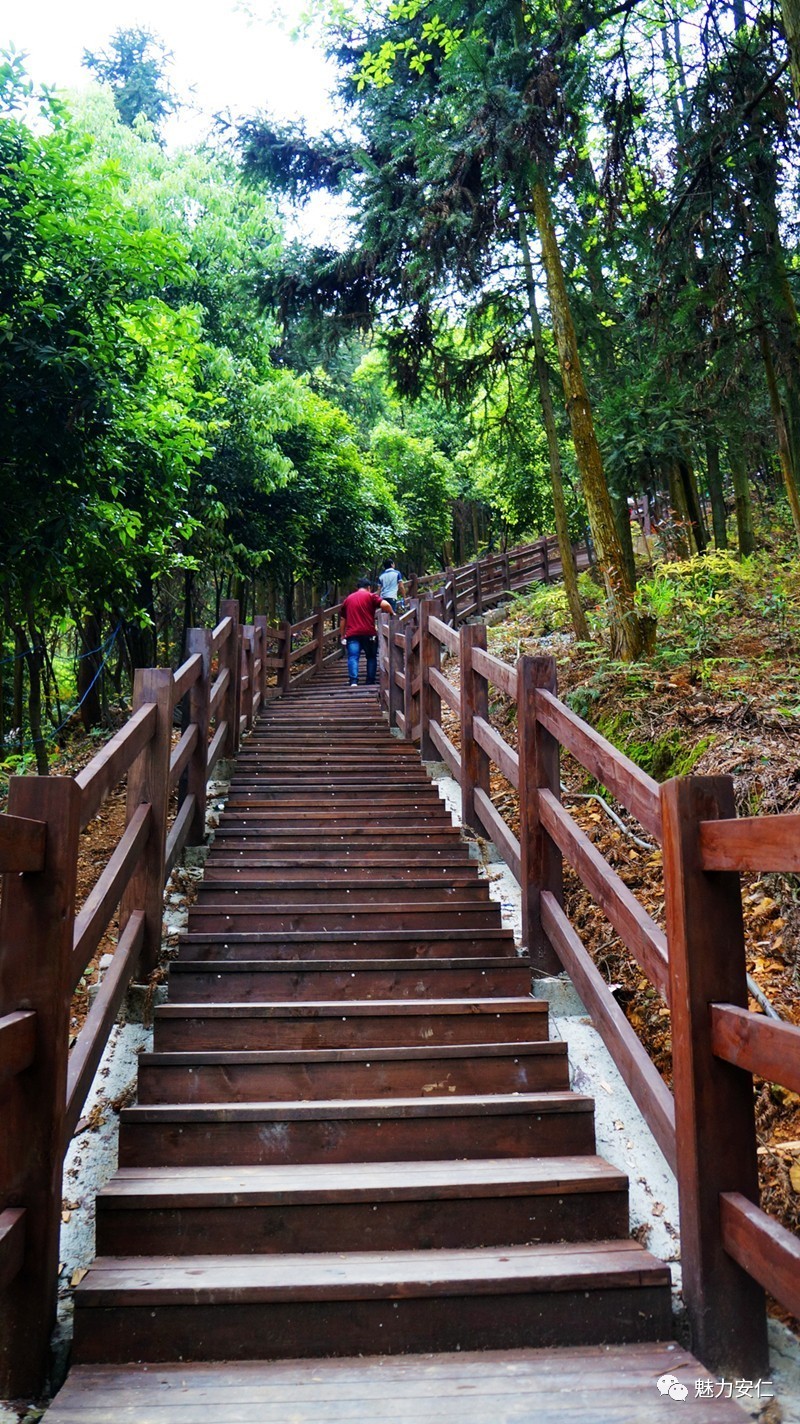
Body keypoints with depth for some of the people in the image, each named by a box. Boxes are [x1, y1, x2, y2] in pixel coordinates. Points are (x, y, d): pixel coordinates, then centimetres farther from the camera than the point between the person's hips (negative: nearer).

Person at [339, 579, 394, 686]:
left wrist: (342, 636, 23)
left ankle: (353, 681, -24)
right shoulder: (370, 596, 6)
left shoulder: (348, 599, 20)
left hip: (352, 634, 2)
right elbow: (385, 604, -11)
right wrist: (392, 613, 7)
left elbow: (342, 619, 20)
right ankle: (370, 682, 9)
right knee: (371, 657, 12)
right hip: (368, 633, -2)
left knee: (353, 658, -7)